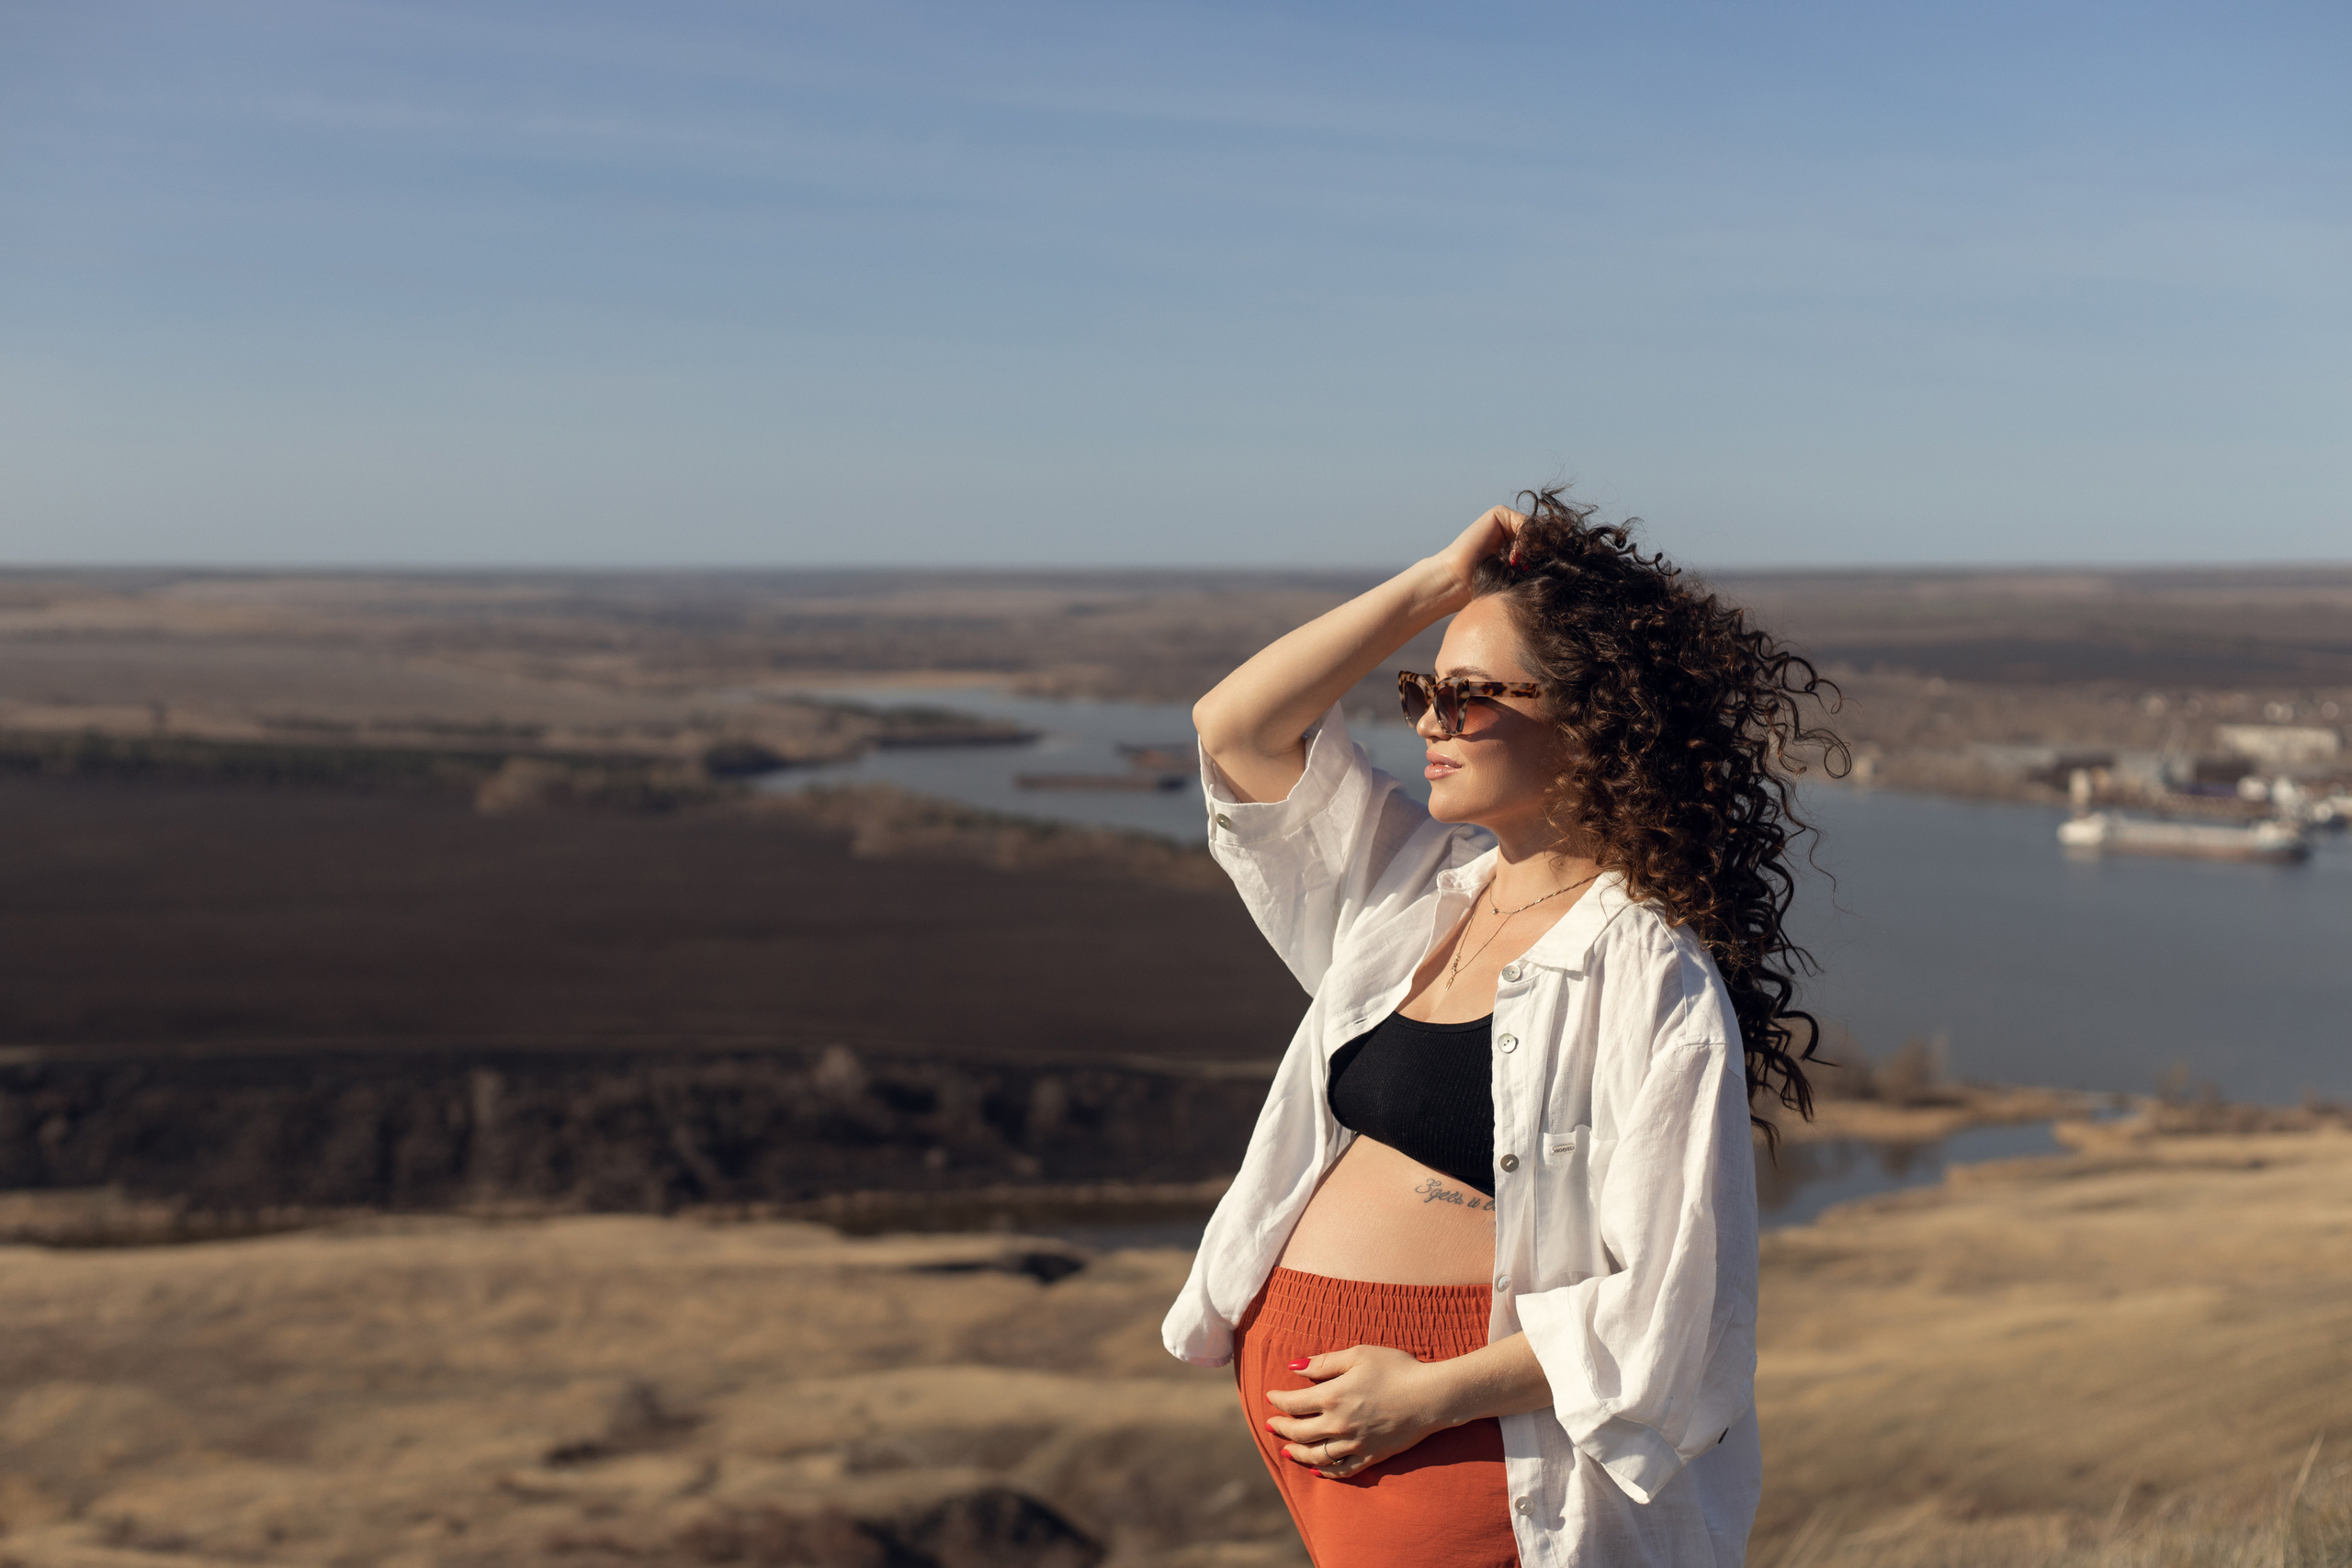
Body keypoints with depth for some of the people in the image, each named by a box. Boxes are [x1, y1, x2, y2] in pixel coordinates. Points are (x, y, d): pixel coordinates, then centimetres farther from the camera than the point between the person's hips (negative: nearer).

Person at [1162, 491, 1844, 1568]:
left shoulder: (1655, 982, -13)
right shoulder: (1418, 884, 9)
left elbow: (1668, 1298, -16)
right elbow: (1234, 729, 8)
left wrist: (1432, 1394, -17)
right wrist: (1439, 585, 3)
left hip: (1453, 1422, -7)